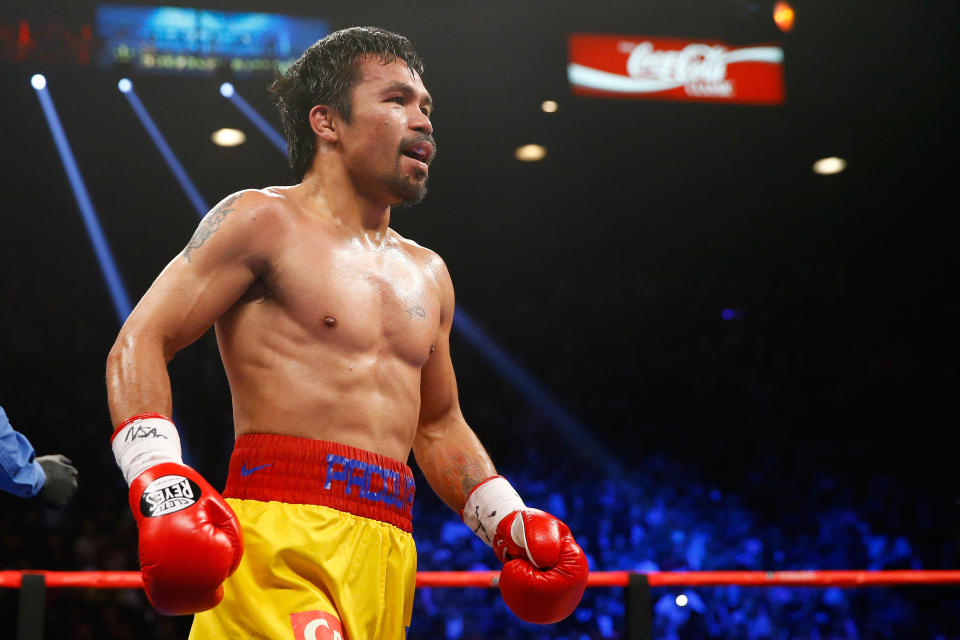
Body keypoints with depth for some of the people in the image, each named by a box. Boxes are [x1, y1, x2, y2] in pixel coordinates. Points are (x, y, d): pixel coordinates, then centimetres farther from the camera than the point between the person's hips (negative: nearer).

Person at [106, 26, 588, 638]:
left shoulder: (427, 273, 23)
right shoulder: (264, 221, 3)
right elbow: (141, 342, -3)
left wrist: (510, 521, 19)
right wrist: (160, 483, -18)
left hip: (389, 549, 7)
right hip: (279, 537, -6)